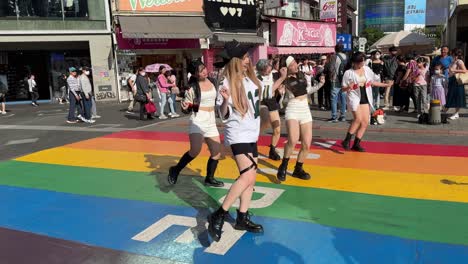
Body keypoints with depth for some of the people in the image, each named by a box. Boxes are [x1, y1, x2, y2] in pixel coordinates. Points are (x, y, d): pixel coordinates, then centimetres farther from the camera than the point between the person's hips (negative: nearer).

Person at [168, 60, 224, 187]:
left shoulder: (212, 82, 6)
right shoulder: (192, 88, -10)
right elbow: (187, 108, -5)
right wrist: (185, 107, -25)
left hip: (211, 122, 6)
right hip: (198, 121, -6)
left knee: (216, 152, 6)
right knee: (195, 151, -22)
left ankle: (209, 178, 26)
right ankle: (175, 170, 4)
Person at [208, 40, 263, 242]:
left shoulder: (250, 78, 7)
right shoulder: (228, 82, -14)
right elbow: (224, 115, -15)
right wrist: (224, 101, -32)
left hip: (252, 134, 8)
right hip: (238, 135, -8)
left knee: (251, 179, 9)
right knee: (247, 176, -19)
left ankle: (242, 218, 19)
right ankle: (219, 215, -10)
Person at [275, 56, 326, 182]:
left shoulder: (301, 75, 10)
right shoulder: (285, 79, -8)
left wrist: (320, 84, 13)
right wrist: (282, 77, -24)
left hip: (305, 110, 6)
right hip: (293, 110, -6)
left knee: (306, 144, 3)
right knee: (293, 140, -29)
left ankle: (298, 169, 22)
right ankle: (283, 167, -9)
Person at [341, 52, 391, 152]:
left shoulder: (367, 69, 9)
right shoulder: (349, 73, -4)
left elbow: (373, 82, 20)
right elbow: (343, 88, -3)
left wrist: (386, 85, 17)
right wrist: (349, 87, -24)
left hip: (365, 98, 6)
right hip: (354, 98, -5)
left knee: (365, 122, -1)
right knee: (358, 119, -22)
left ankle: (356, 144, 8)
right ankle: (347, 141, -11)